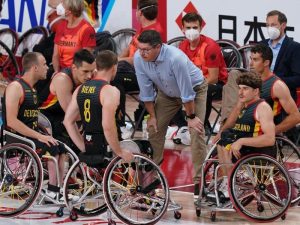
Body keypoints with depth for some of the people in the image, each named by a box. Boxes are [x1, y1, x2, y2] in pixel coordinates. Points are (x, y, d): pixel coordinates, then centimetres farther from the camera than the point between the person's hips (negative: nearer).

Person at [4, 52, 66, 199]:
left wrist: (44, 133, 4)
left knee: (62, 148, -5)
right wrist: (39, 136, -24)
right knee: (52, 148, -23)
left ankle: (59, 189, -8)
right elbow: (11, 121, -23)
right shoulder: (15, 87, -14)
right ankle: (52, 192, -19)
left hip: (31, 135, 9)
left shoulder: (32, 89, 17)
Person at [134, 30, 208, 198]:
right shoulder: (139, 58, -24)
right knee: (154, 128, 1)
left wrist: (191, 117, -22)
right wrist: (152, 115, -5)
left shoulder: (175, 58, -41)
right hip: (167, 93, 5)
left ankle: (198, 179, -11)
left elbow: (187, 91, -31)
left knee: (196, 131, -15)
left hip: (194, 89, -5)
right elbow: (146, 90, -12)